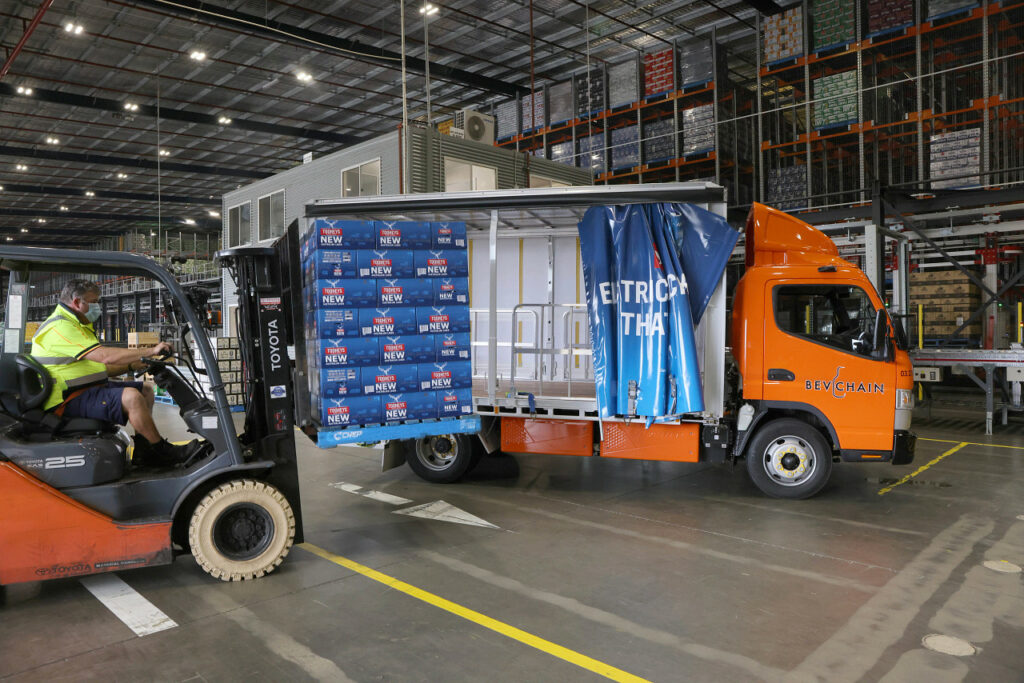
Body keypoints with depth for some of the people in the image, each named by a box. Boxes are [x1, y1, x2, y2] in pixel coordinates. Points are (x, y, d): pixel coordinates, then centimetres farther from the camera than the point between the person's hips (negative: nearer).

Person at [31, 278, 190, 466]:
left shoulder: (78, 325, 21)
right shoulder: (60, 328, -16)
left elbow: (99, 367, 21)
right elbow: (106, 356, -27)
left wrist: (132, 365, 5)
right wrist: (151, 351, -23)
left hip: (90, 388, 11)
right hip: (70, 400, -11)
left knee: (146, 390, 8)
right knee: (130, 396, -29)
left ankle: (142, 451, 2)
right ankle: (162, 452, -18)